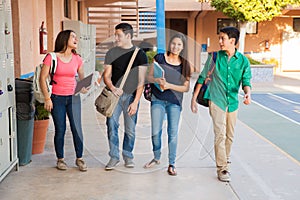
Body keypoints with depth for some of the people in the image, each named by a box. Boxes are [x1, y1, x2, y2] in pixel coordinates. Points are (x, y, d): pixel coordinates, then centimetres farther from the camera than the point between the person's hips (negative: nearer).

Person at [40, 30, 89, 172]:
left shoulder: (77, 59, 4)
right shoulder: (51, 57, -7)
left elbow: (82, 77, 16)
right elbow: (42, 78, -4)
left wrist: (84, 87, -6)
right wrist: (47, 98, -8)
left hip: (73, 97, 3)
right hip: (57, 98, -2)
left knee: (77, 129, -1)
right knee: (60, 130, 4)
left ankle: (79, 158, 15)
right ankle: (60, 159, 21)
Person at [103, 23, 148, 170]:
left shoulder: (140, 54, 2)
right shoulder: (112, 53, 8)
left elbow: (141, 81, -2)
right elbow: (106, 75, 6)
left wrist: (136, 102, -10)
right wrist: (112, 88, -16)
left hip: (131, 95, -1)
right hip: (115, 94, 1)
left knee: (130, 129, 3)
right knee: (112, 124, -12)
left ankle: (128, 156, 21)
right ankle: (114, 156, 0)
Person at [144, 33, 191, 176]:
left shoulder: (185, 64, 1)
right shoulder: (159, 58, 0)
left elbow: (186, 88, -2)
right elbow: (149, 77, 4)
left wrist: (169, 85, -16)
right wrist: (157, 80, -17)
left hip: (175, 102, 0)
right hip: (158, 100, 0)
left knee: (173, 133, -1)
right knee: (155, 132, 2)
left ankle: (171, 164, 10)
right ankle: (156, 158, 26)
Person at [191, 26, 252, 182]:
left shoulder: (243, 60, 0)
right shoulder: (214, 57, -2)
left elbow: (246, 81, 0)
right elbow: (202, 78, 4)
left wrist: (248, 93, -23)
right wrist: (194, 99, 2)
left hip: (232, 102, 3)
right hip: (216, 100, -2)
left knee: (229, 135, 14)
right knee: (220, 134, -12)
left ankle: (225, 158, 39)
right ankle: (222, 168, -8)